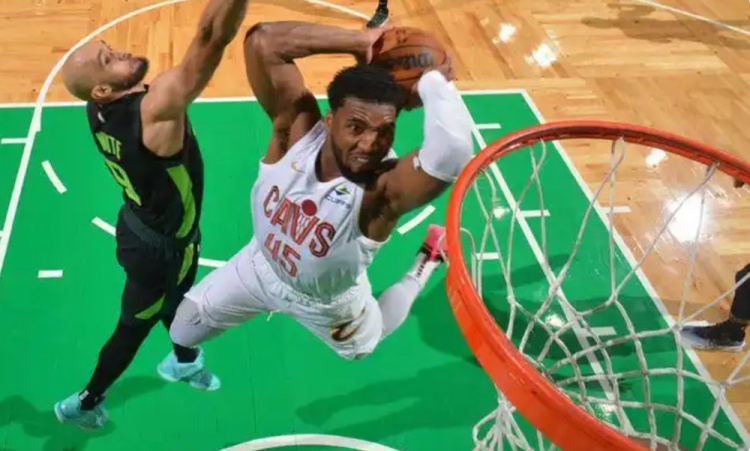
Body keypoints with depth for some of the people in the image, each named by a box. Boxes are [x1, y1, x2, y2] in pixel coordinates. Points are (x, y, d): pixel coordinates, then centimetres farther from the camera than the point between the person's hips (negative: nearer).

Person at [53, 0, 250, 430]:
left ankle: (185, 361, 63)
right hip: (160, 246, -7)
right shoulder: (156, 109, -41)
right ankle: (84, 403, 43)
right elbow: (212, 39, -52)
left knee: (175, 301, 34)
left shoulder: (99, 111, -18)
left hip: (143, 227, 7)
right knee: (134, 327, 19)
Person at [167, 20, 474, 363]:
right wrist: (360, 41, -45)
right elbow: (263, 41, -46)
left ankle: (429, 258, 51)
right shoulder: (298, 129, -36)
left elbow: (453, 154, -72)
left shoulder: (383, 191, -48)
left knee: (362, 346, 35)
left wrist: (432, 81, -54)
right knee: (182, 332, 17)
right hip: (261, 265, 2)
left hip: (328, 304, -1)